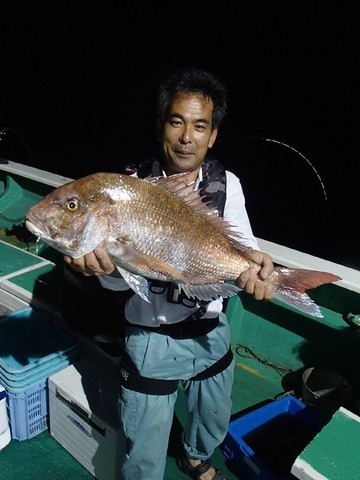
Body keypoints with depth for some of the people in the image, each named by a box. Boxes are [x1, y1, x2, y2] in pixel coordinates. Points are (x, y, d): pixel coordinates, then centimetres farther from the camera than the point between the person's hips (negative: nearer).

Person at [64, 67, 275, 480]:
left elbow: (242, 248, -14)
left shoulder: (227, 185, -6)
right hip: (152, 339, -3)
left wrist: (252, 263, -38)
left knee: (215, 421, 29)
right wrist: (106, 265, -45)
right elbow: (119, 278, -21)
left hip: (211, 332, 4)